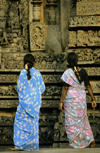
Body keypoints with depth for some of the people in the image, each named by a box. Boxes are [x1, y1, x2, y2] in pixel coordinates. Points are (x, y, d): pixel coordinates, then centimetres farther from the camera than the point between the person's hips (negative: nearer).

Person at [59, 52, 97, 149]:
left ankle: (73, 145, 8)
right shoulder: (83, 72, 0)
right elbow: (88, 86, 1)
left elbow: (65, 89, -15)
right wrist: (93, 99, 7)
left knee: (71, 122, 4)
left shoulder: (68, 73, -14)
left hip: (71, 100, -5)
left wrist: (61, 102, -10)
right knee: (83, 120, 19)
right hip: (81, 99, 5)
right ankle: (90, 140, 18)